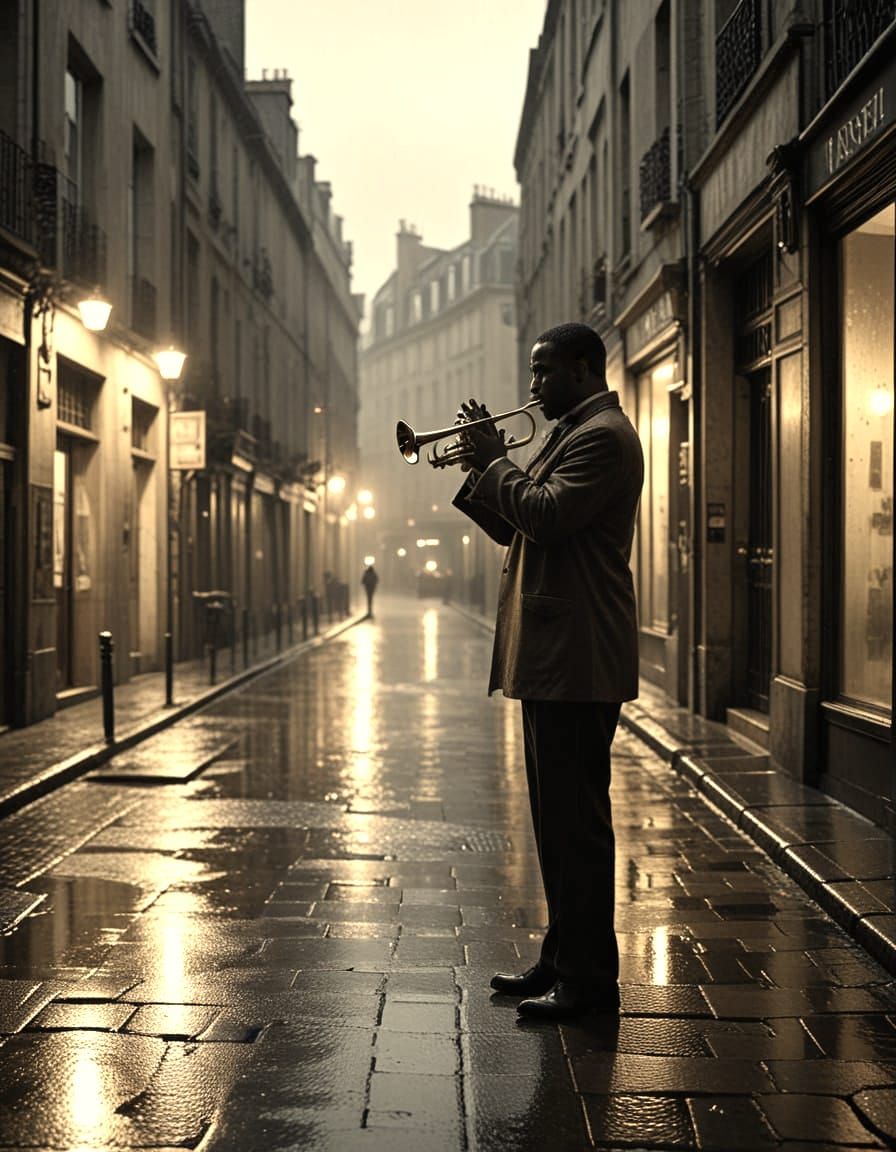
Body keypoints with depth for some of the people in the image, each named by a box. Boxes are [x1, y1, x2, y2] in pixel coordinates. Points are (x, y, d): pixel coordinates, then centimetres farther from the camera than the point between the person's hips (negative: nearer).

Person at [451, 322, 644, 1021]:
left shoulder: (603, 435, -11)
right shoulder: (572, 434, 22)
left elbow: (548, 514, -24)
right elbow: (517, 529, 22)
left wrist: (496, 463, -10)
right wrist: (481, 469, 8)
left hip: (578, 661, -11)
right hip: (553, 657, 11)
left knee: (578, 819, -6)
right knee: (559, 816, 16)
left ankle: (589, 981, 1)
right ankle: (562, 958, 26)